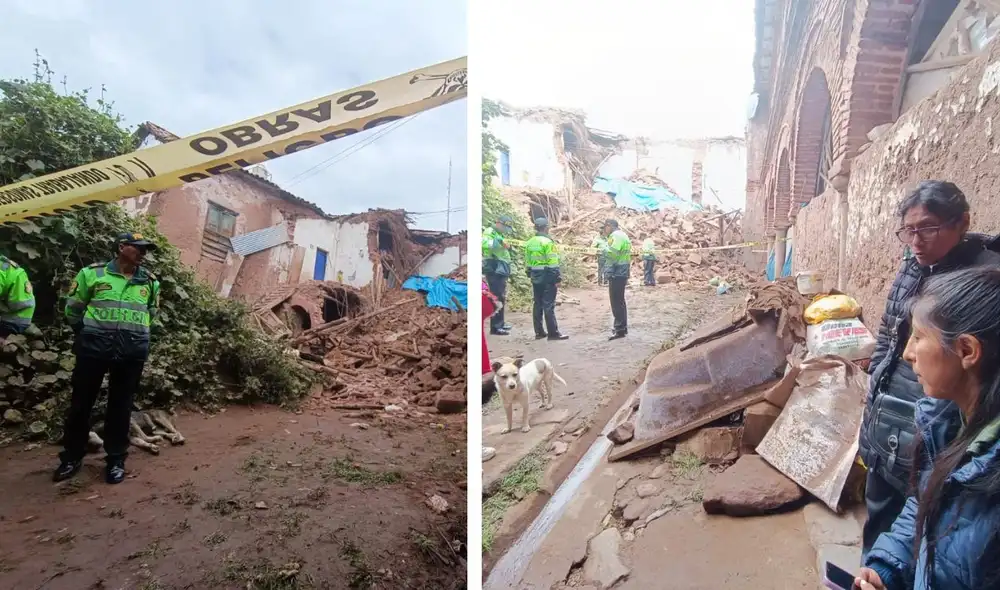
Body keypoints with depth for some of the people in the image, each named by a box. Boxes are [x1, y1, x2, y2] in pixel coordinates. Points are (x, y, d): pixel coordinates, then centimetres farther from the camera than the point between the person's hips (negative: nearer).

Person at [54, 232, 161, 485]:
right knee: (81, 402, 9)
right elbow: (73, 308, 10)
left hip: (132, 353, 2)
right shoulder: (92, 273, -1)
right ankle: (71, 457, 25)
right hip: (94, 348, -1)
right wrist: (88, 334, 14)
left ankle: (116, 459, 20)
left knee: (121, 405, 9)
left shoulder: (150, 282, 7)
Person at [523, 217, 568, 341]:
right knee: (549, 305, -6)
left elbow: (527, 262, 12)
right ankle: (553, 333, -3)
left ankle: (539, 332, 15)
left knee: (538, 304, 11)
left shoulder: (529, 243, 9)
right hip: (547, 276, -7)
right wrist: (557, 278, -13)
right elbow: (553, 262, -17)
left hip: (535, 277, 7)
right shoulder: (547, 242, -14)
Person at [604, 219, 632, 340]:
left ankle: (620, 330, -6)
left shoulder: (616, 235, -11)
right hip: (622, 272, 10)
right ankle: (623, 327, 22)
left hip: (616, 273, -10)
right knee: (620, 301, 16)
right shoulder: (622, 235, 20)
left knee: (616, 302, -7)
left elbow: (612, 253, -24)